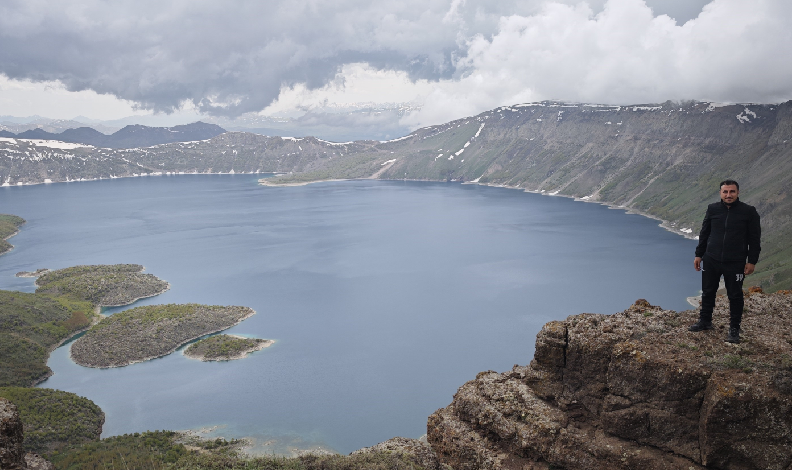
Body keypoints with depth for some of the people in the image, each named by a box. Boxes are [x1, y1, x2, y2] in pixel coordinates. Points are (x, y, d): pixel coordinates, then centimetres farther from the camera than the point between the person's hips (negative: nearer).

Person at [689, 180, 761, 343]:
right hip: (711, 260, 3)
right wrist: (698, 255, 9)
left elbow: (754, 238, -2)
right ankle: (705, 321, 30)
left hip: (736, 263, -3)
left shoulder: (749, 211, -5)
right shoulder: (713, 209, 3)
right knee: (707, 292, 13)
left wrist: (752, 261, -5)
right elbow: (704, 233, 11)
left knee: (735, 296, 6)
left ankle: (734, 329, 18)